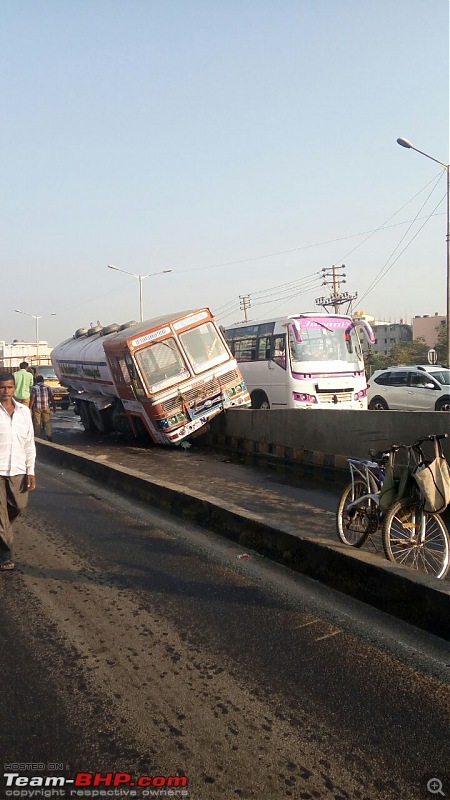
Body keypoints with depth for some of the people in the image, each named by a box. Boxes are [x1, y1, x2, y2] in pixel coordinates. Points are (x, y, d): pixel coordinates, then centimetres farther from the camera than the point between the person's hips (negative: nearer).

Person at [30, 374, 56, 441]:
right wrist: (54, 406, 11)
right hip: (46, 407, 2)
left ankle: (37, 437, 7)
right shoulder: (47, 387, 4)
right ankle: (49, 436, 0)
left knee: (37, 423, 4)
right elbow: (52, 398, 3)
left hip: (37, 408, -2)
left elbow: (32, 399, -9)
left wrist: (30, 408, -6)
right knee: (47, 421, 8)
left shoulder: (34, 388, -3)